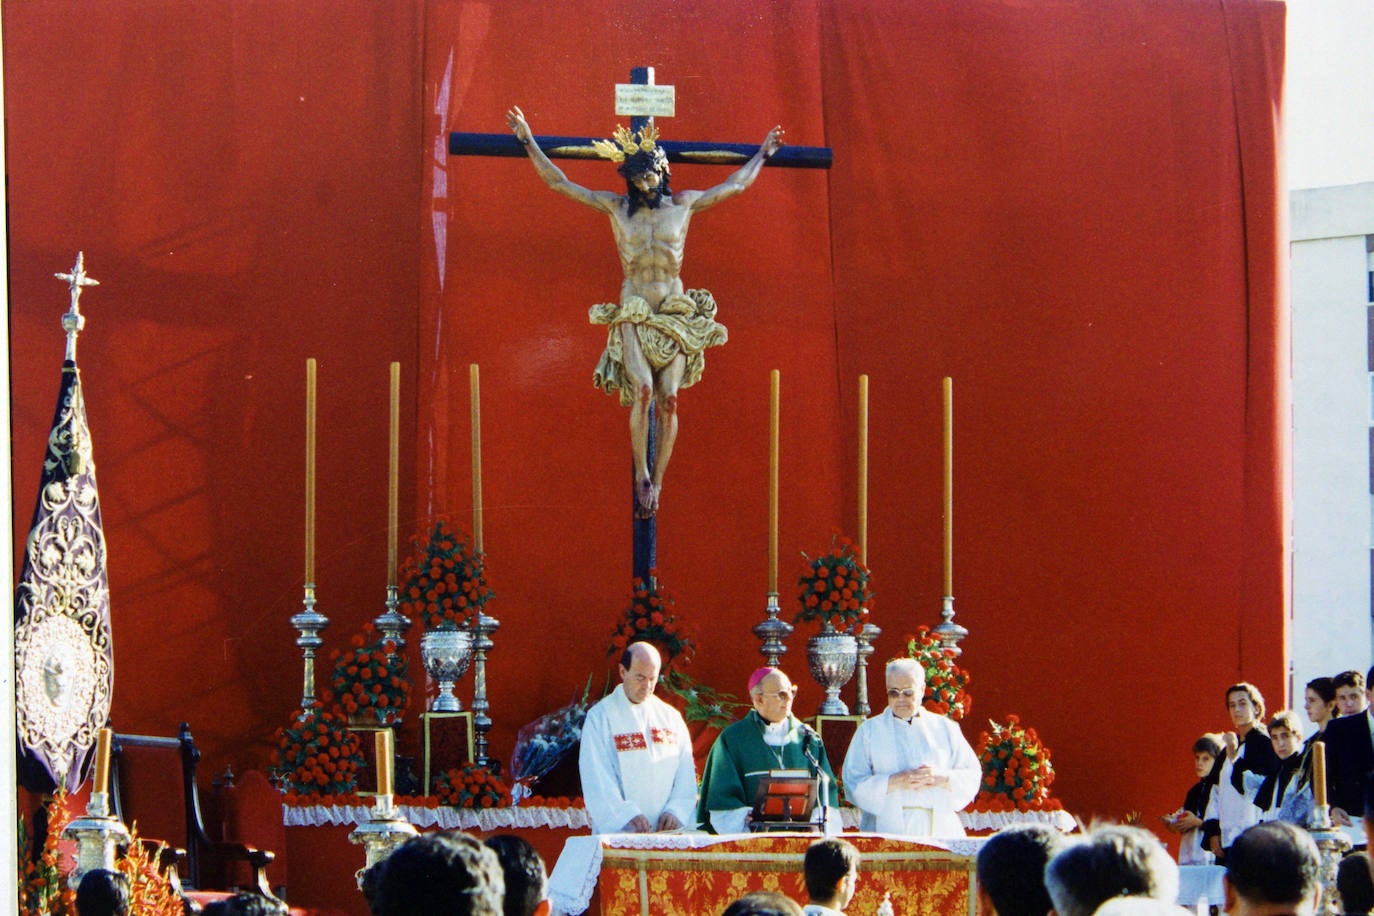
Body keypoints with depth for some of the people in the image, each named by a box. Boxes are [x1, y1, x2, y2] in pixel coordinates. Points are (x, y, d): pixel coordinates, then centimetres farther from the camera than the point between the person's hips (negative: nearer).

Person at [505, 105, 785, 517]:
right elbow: (559, 183, 10)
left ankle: (657, 482, -4)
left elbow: (735, 185, 23)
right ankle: (641, 477, -17)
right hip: (632, 313, -1)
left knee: (669, 398, -11)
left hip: (675, 313, 1)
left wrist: (763, 153, 30)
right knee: (642, 388, -23)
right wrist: (528, 141, 8)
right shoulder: (616, 206, 6)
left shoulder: (683, 204, 9)